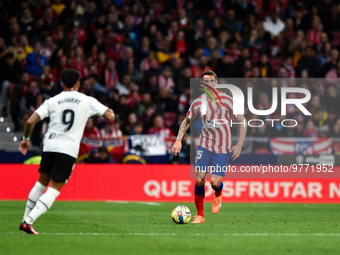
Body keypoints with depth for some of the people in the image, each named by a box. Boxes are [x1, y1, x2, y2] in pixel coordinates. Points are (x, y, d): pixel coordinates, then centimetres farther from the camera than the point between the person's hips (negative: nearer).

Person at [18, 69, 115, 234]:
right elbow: (110, 116, 9)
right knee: (54, 189, -3)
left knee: (41, 183, 20)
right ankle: (28, 221, -18)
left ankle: (26, 219, 22)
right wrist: (110, 112, 33)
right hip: (69, 149, -3)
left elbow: (30, 122, 1)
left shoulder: (52, 101, 7)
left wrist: (26, 139, 17)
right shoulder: (87, 101, 6)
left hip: (49, 146, 3)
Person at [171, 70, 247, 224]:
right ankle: (200, 215, 6)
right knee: (199, 179, -10)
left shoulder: (226, 100, -9)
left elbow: (242, 121, -3)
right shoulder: (197, 103, 0)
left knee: (215, 182, -13)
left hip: (223, 148, -2)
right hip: (204, 145, 2)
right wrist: (178, 140, 5)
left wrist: (239, 145, -10)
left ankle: (218, 196, 26)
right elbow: (187, 121, 18)